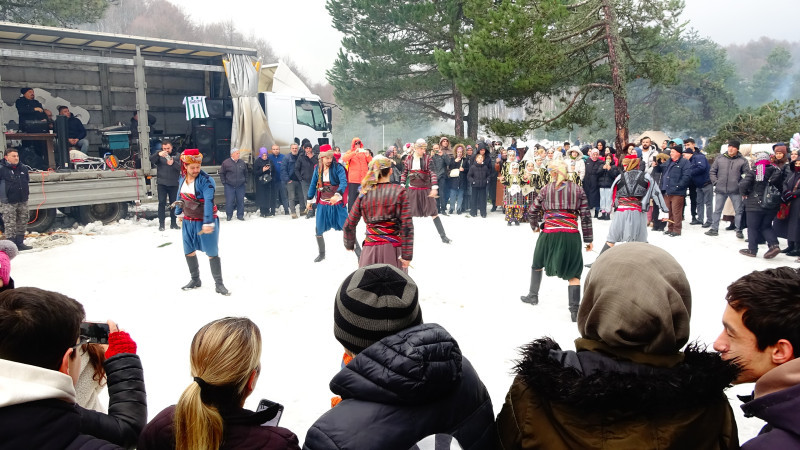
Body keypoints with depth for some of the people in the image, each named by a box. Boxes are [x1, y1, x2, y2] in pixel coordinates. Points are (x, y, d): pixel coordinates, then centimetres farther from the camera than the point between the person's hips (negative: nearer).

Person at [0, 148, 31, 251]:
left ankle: (20, 243, 21)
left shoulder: (23, 168, 7)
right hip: (8, 202, -6)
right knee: (10, 224, -5)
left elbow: (27, 180, 24)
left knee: (22, 223, 11)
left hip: (23, 201, 6)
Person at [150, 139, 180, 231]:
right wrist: (158, 154, -34)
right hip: (162, 184, -1)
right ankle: (161, 224, -2)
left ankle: (173, 223, 15)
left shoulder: (176, 156, 5)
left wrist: (173, 163, -28)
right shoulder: (159, 156, 5)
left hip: (174, 184, 1)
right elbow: (151, 160, -14)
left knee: (174, 203, 5)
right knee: (162, 203, -4)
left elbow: (181, 167, -8)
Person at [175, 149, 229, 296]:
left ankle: (219, 284, 10)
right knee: (189, 252, 14)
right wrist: (178, 212, 27)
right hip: (188, 221, 6)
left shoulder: (206, 181, -20)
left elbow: (209, 202, -29)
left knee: (212, 253, -1)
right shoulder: (182, 179, 2)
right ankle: (195, 280, 33)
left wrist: (208, 223, -36)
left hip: (205, 222, -6)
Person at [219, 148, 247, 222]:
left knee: (240, 201, 5)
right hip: (229, 186, -3)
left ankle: (240, 215, 16)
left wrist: (245, 180, 10)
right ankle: (229, 215, 13)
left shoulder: (242, 162, 6)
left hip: (240, 185, 3)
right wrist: (224, 182, -1)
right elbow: (221, 173, 4)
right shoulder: (226, 163, -4)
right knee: (229, 201, -1)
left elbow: (245, 172, 18)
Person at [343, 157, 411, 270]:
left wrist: (349, 244, 27)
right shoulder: (398, 191, -3)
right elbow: (407, 226, -8)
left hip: (370, 248, 2)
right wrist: (407, 255, -6)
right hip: (392, 247, -2)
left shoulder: (364, 194, 4)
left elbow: (349, 225, 9)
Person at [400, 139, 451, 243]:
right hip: (413, 189, 2)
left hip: (426, 189, -2)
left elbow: (432, 173, -12)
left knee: (433, 212, -3)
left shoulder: (428, 158, -5)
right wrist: (402, 185, 0)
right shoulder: (408, 159, 3)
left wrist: (434, 187, -23)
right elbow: (404, 173, 10)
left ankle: (443, 236, 0)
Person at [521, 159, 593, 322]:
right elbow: (586, 215, 3)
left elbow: (533, 209, 10)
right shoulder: (578, 189, 6)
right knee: (573, 272, 3)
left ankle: (533, 295, 37)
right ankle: (574, 310, -6)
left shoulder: (546, 189, 5)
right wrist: (588, 239, 8)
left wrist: (534, 226, 29)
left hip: (549, 233, 0)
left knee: (537, 264, 24)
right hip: (571, 234, 0)